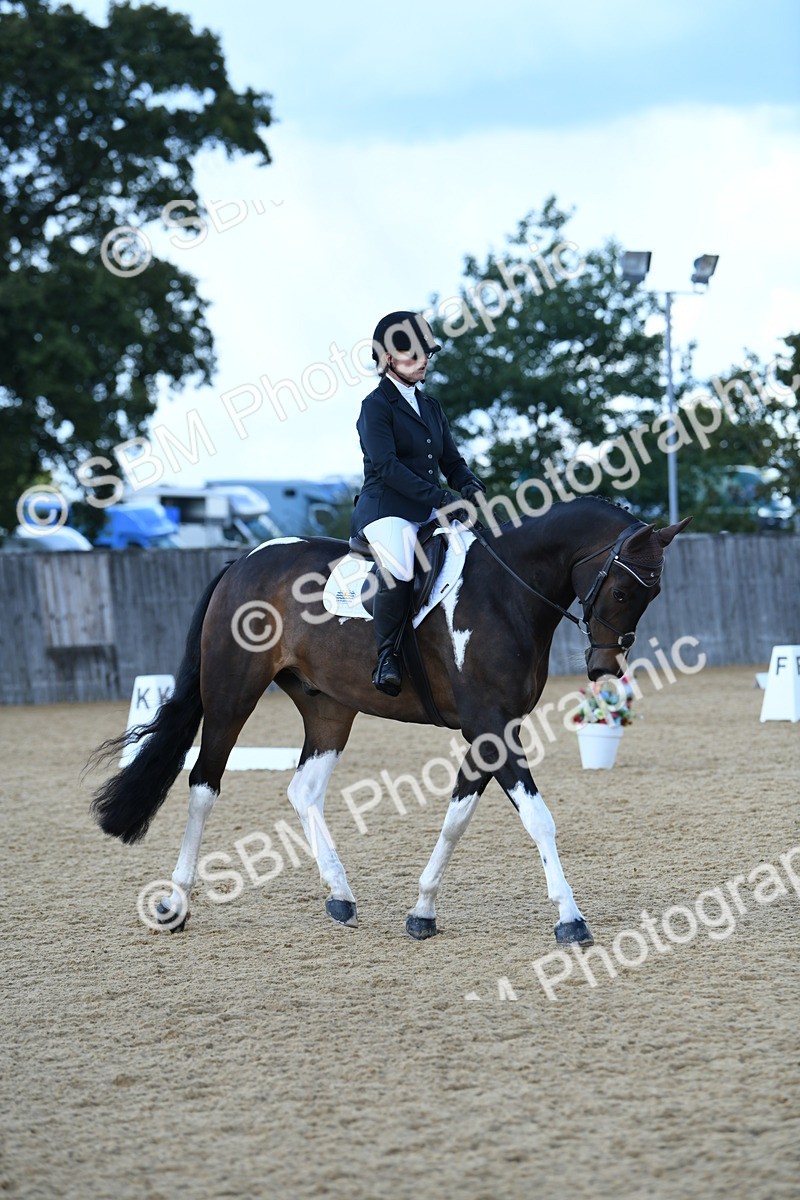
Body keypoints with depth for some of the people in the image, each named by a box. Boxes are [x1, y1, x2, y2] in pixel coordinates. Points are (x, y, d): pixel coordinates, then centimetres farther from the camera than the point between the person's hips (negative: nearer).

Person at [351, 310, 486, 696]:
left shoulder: (431, 407, 21)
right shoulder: (376, 405, -2)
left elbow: (451, 461, 20)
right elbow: (385, 465, -14)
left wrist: (470, 486, -4)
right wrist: (440, 497, -20)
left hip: (431, 514, 8)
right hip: (386, 510, -8)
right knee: (398, 571, -36)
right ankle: (387, 655, -21)